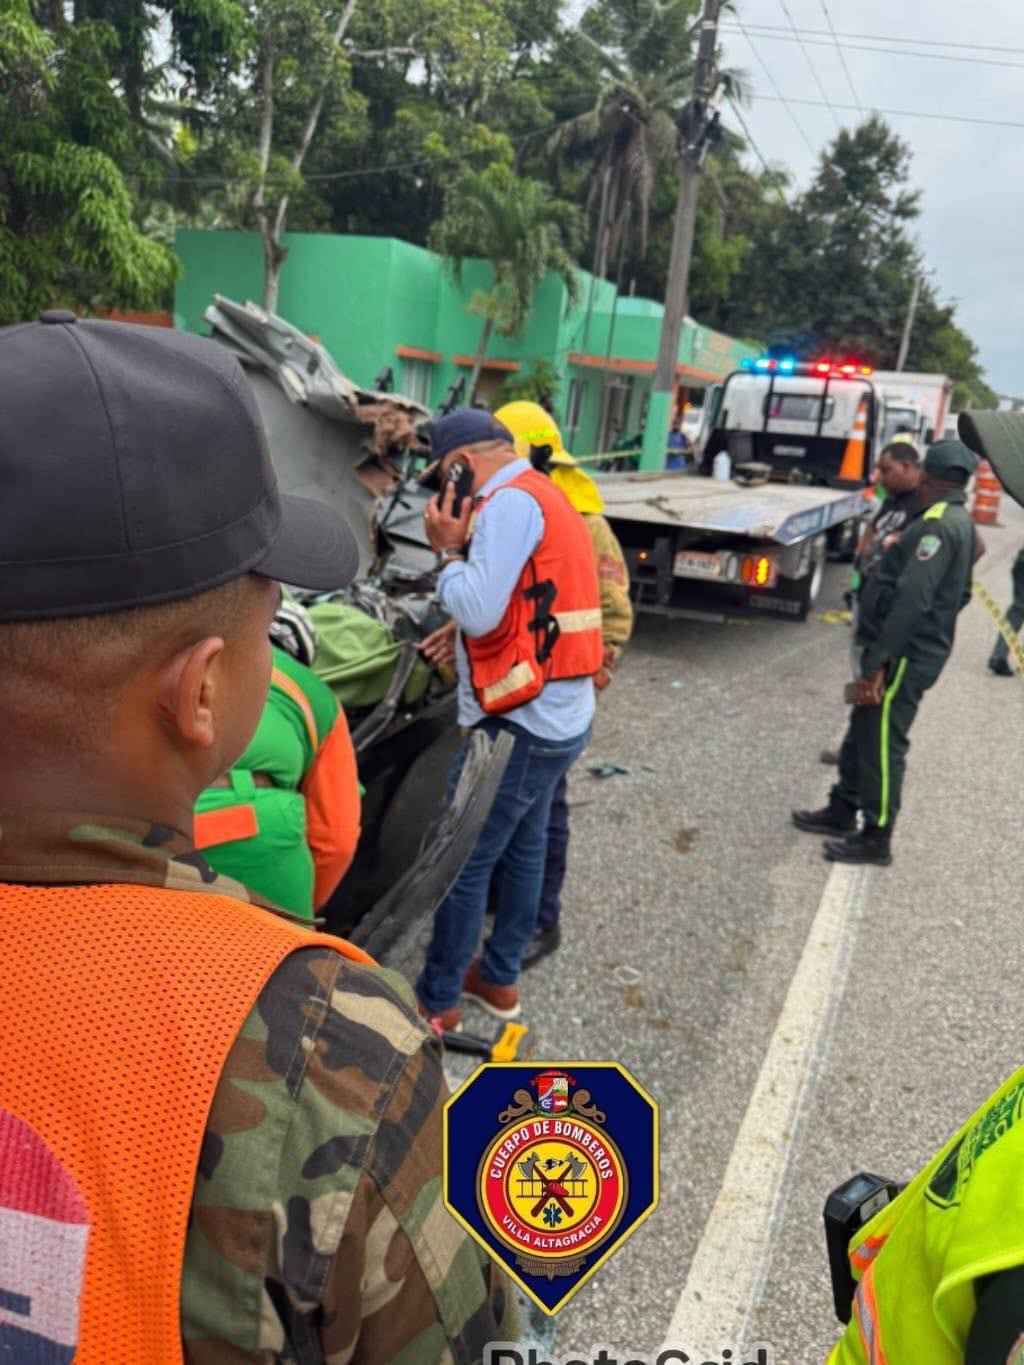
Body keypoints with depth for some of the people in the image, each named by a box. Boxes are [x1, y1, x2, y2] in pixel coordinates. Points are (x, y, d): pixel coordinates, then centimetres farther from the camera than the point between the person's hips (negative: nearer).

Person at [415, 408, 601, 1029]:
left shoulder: (511, 501, -16)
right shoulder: (545, 496, 15)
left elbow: (477, 608, -25)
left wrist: (448, 550, -8)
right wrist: (468, 631, 8)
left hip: (521, 724, -10)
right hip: (559, 716, 10)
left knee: (463, 862, 2)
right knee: (524, 849, 19)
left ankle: (437, 1000, 16)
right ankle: (499, 977, 35)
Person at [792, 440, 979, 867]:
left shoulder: (938, 525, -20)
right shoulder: (960, 522, 13)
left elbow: (911, 600, -27)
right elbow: (958, 594, 21)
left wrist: (876, 662, -26)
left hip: (904, 657, -10)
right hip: (920, 650, 10)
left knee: (881, 744, 0)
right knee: (863, 733, 19)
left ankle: (876, 840, 11)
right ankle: (843, 811, 32)